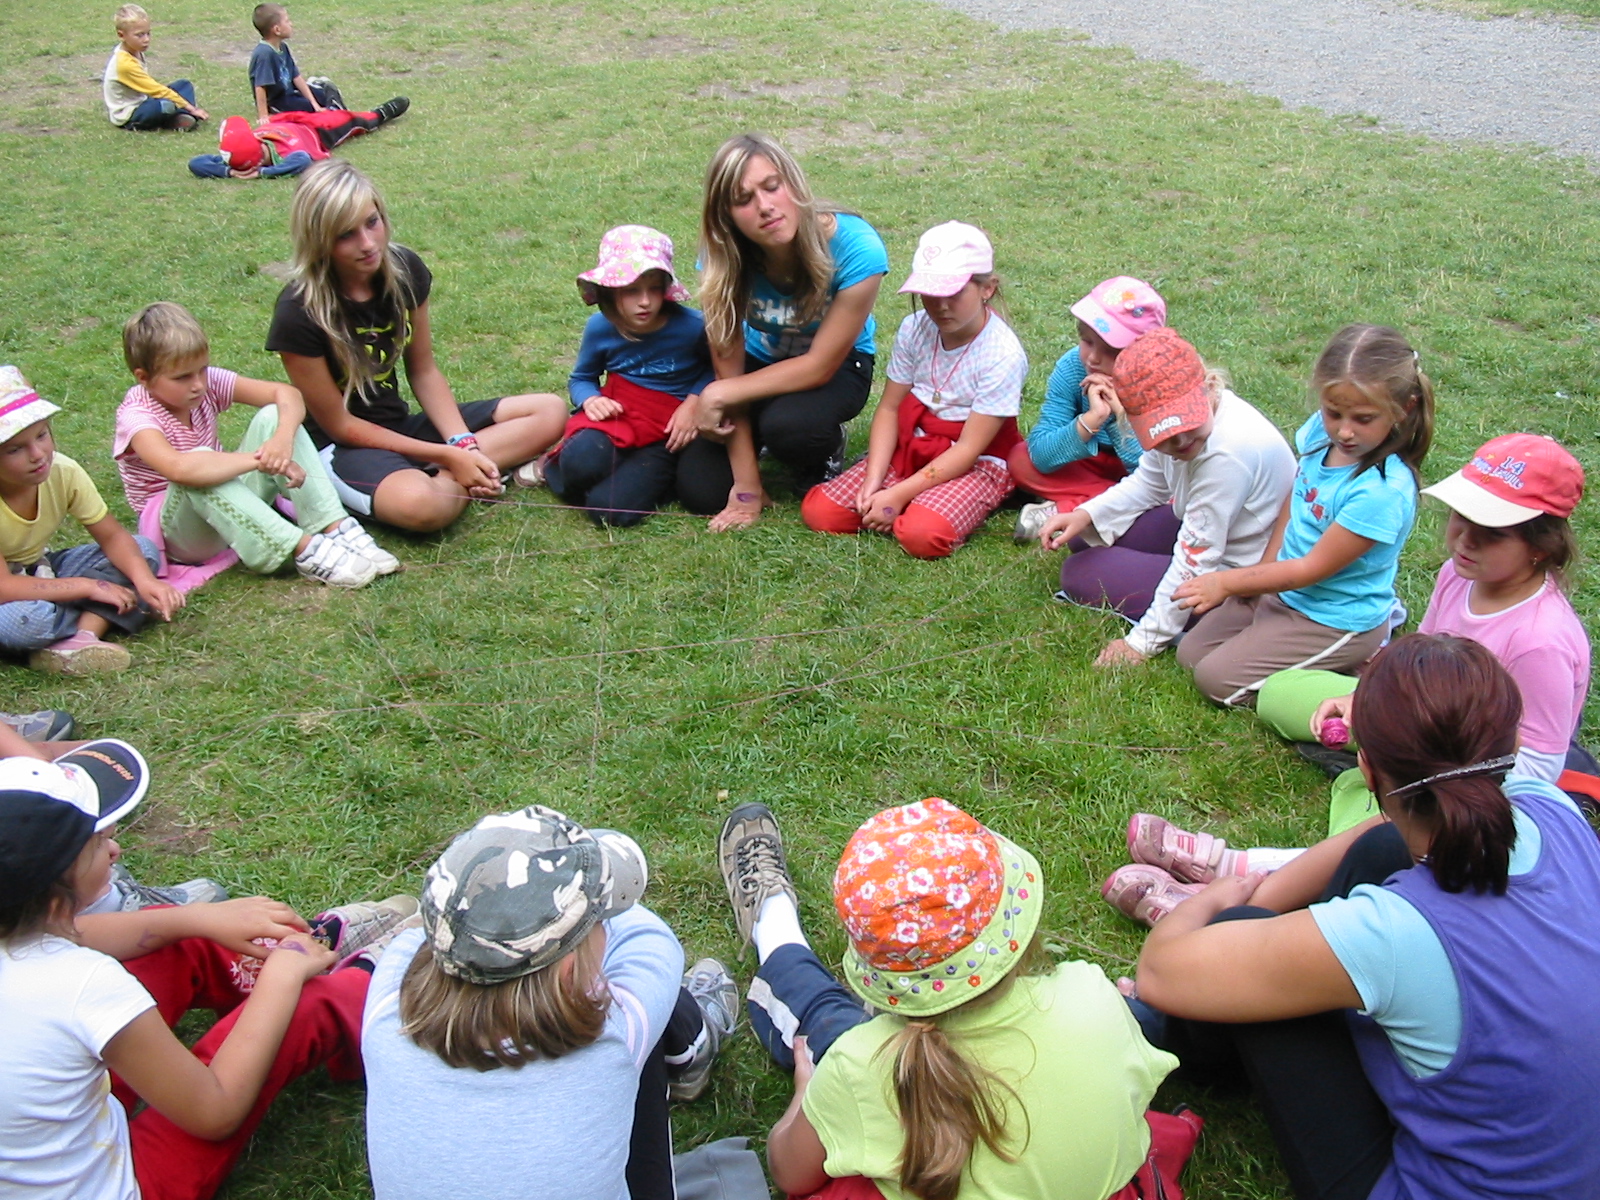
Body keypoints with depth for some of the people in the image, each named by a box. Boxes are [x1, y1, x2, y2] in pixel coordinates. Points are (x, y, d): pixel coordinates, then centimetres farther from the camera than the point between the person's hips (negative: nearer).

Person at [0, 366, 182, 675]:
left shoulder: (63, 472, -16)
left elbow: (112, 536, -8)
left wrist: (144, 580, -27)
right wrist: (89, 586, -28)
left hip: (41, 574, 6)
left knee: (143, 550, -10)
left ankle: (78, 641, -27)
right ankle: (95, 622, -5)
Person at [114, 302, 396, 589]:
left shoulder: (207, 382, -5)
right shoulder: (137, 415, -21)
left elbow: (285, 394, -13)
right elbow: (178, 468, -43)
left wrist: (283, 438, -34)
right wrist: (259, 458, -42)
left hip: (231, 502, 6)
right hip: (182, 531, -5)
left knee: (273, 416, -15)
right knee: (196, 471, -39)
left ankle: (336, 528, -27)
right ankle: (304, 550, -39)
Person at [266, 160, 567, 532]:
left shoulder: (404, 269, -6)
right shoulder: (299, 313, -22)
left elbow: (424, 372, 3)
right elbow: (338, 424, -15)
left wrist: (463, 446, -12)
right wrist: (446, 455, -18)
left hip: (400, 425, 7)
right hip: (340, 446, -7)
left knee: (550, 412, -3)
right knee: (422, 505, -41)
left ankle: (442, 478, -15)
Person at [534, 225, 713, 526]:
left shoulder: (690, 326, -13)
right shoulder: (600, 327, -4)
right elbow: (581, 378, 12)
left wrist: (693, 403, -13)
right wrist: (590, 399, -11)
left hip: (667, 431, -1)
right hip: (618, 413, 2)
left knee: (610, 509, -26)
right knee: (581, 461, -37)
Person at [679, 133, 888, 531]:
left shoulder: (855, 249, -32)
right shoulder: (722, 257, -24)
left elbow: (819, 366, -26)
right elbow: (729, 368, -22)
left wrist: (721, 395, -26)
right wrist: (747, 486, -23)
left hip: (837, 366, -2)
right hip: (761, 361, 3)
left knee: (786, 425, -37)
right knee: (700, 491, -14)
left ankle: (828, 447, 1)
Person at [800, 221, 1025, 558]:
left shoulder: (1003, 355, -19)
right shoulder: (914, 329, -4)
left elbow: (969, 449, -19)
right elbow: (889, 408, 0)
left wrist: (898, 495, -22)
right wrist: (873, 482, -14)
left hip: (975, 464, -5)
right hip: (909, 448, 5)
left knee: (923, 535, -34)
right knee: (819, 511, -11)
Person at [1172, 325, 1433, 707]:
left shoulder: (1383, 492, -31)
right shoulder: (1320, 432, -10)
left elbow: (1312, 569, -23)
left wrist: (1226, 583, -18)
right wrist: (1263, 572, 3)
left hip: (1335, 620, -8)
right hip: (1287, 590, 8)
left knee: (1216, 679, -11)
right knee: (1190, 653, 11)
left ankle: (1355, 664, 2)